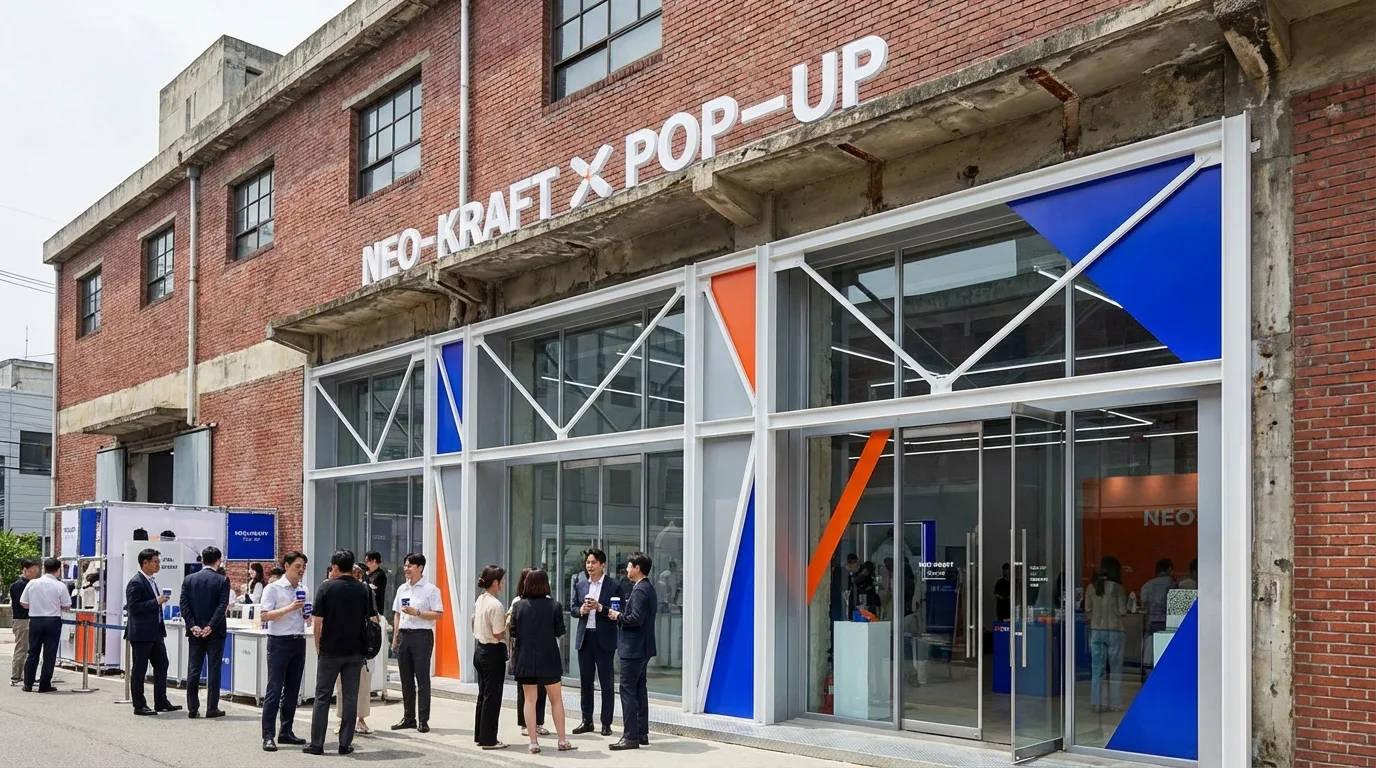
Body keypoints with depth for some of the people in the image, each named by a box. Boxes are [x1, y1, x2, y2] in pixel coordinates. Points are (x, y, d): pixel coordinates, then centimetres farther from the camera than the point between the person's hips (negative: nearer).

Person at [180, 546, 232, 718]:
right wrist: (210, 627, -14)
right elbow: (222, 606, -15)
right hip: (215, 632, -3)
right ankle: (212, 708, 4)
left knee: (193, 670, 7)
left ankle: (192, 709, 9)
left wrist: (193, 626, -5)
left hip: (195, 631, 3)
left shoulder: (189, 579, 4)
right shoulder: (222, 581, -6)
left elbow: (184, 605, -2)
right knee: (213, 670, 2)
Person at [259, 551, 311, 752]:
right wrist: (290, 608, -22)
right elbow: (264, 616, -15)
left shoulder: (302, 590, 13)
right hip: (280, 642, -7)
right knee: (274, 690, -7)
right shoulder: (273, 588, -6)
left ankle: (286, 731, 19)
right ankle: (268, 735, -4)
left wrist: (308, 615, 1)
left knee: (292, 690, 11)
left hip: (299, 642, 7)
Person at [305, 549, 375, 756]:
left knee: (322, 696, 6)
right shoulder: (364, 590, 2)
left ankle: (316, 744, 8)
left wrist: (318, 647, 7)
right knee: (350, 697, 6)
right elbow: (372, 620, 5)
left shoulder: (326, 587, -6)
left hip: (330, 650, -2)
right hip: (355, 651, 2)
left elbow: (318, 621, -5)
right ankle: (345, 744, 7)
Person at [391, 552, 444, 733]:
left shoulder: (430, 589, -5)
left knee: (422, 679, -3)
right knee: (406, 680, 10)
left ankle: (423, 720, 2)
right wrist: (395, 637, 13)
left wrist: (417, 612, -17)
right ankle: (408, 718, 19)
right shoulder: (402, 589, 14)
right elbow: (397, 614, 18)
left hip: (422, 636, -6)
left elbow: (438, 614, -10)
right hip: (404, 635, 6)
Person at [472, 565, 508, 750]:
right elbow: (498, 635, -20)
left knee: (483, 694, 17)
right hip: (493, 652, -9)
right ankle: (488, 740, 5)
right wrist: (508, 621, -7)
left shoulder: (480, 600, 6)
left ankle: (479, 736, 24)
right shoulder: (496, 605, -20)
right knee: (492, 697, 0)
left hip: (479, 649, 9)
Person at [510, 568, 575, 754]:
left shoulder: (519, 606, -3)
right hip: (548, 659, -1)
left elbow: (513, 633, 0)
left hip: (525, 660, 2)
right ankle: (562, 741, 14)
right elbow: (560, 632, -3)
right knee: (556, 699, 11)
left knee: (530, 700, 9)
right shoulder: (554, 606, -9)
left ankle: (533, 742, 8)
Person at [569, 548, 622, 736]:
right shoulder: (580, 585, 9)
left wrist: (600, 608, -21)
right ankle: (587, 721, 21)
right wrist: (581, 610, -10)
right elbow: (572, 608, 11)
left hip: (604, 639, -4)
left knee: (606, 682, 2)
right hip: (584, 638, 4)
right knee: (585, 681, 11)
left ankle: (606, 723, 9)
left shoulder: (614, 585, -5)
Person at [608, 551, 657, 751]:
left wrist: (618, 616, -11)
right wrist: (621, 615, 9)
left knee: (628, 690, -7)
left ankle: (630, 737, -6)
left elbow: (636, 618, -26)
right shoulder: (647, 588, 14)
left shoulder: (640, 590, -17)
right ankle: (642, 733, 17)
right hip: (641, 648, 10)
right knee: (639, 690, 13)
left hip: (633, 648, -10)